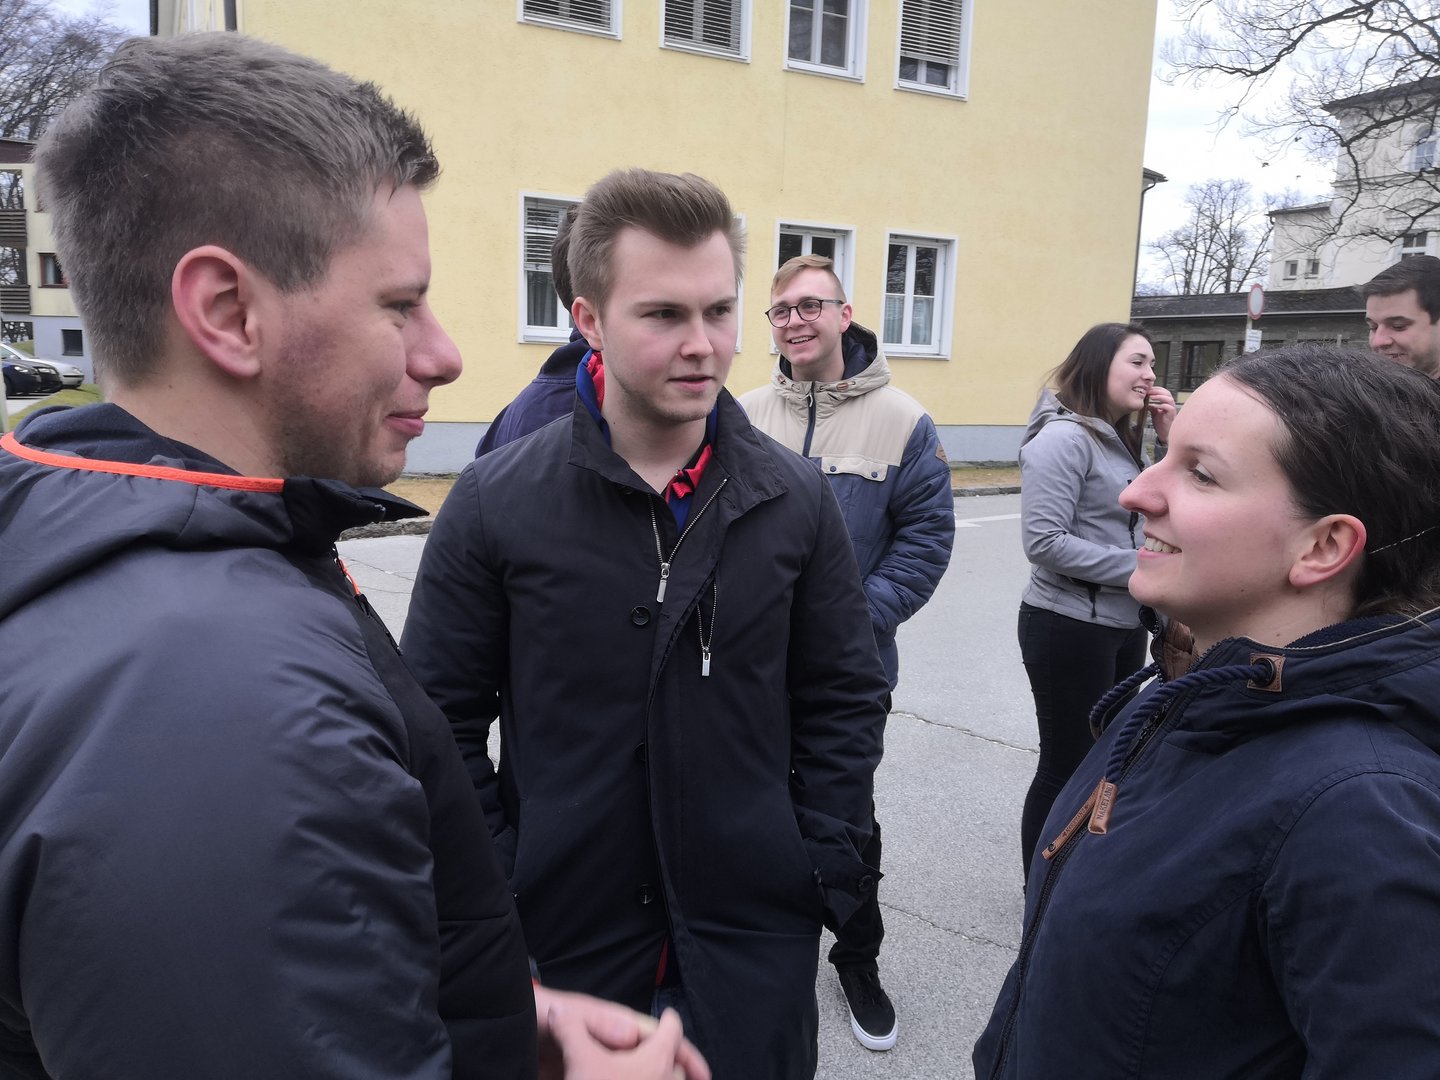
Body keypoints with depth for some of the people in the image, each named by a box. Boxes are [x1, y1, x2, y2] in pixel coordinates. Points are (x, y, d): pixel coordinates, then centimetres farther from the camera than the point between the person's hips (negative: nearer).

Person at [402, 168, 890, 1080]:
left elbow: (845, 699, 2)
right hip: (562, 935, -1)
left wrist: (827, 869, -1)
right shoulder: (496, 501, -10)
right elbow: (446, 720, -4)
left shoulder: (795, 498, -5)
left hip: (758, 935, 2)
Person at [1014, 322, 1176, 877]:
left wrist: (1170, 441, 3)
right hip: (1070, 627, -9)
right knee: (1066, 768, 3)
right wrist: (1141, 567, -19)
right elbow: (1044, 542, -24)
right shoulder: (1064, 437, -17)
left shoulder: (1121, 440, 11)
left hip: (1123, 626, 9)